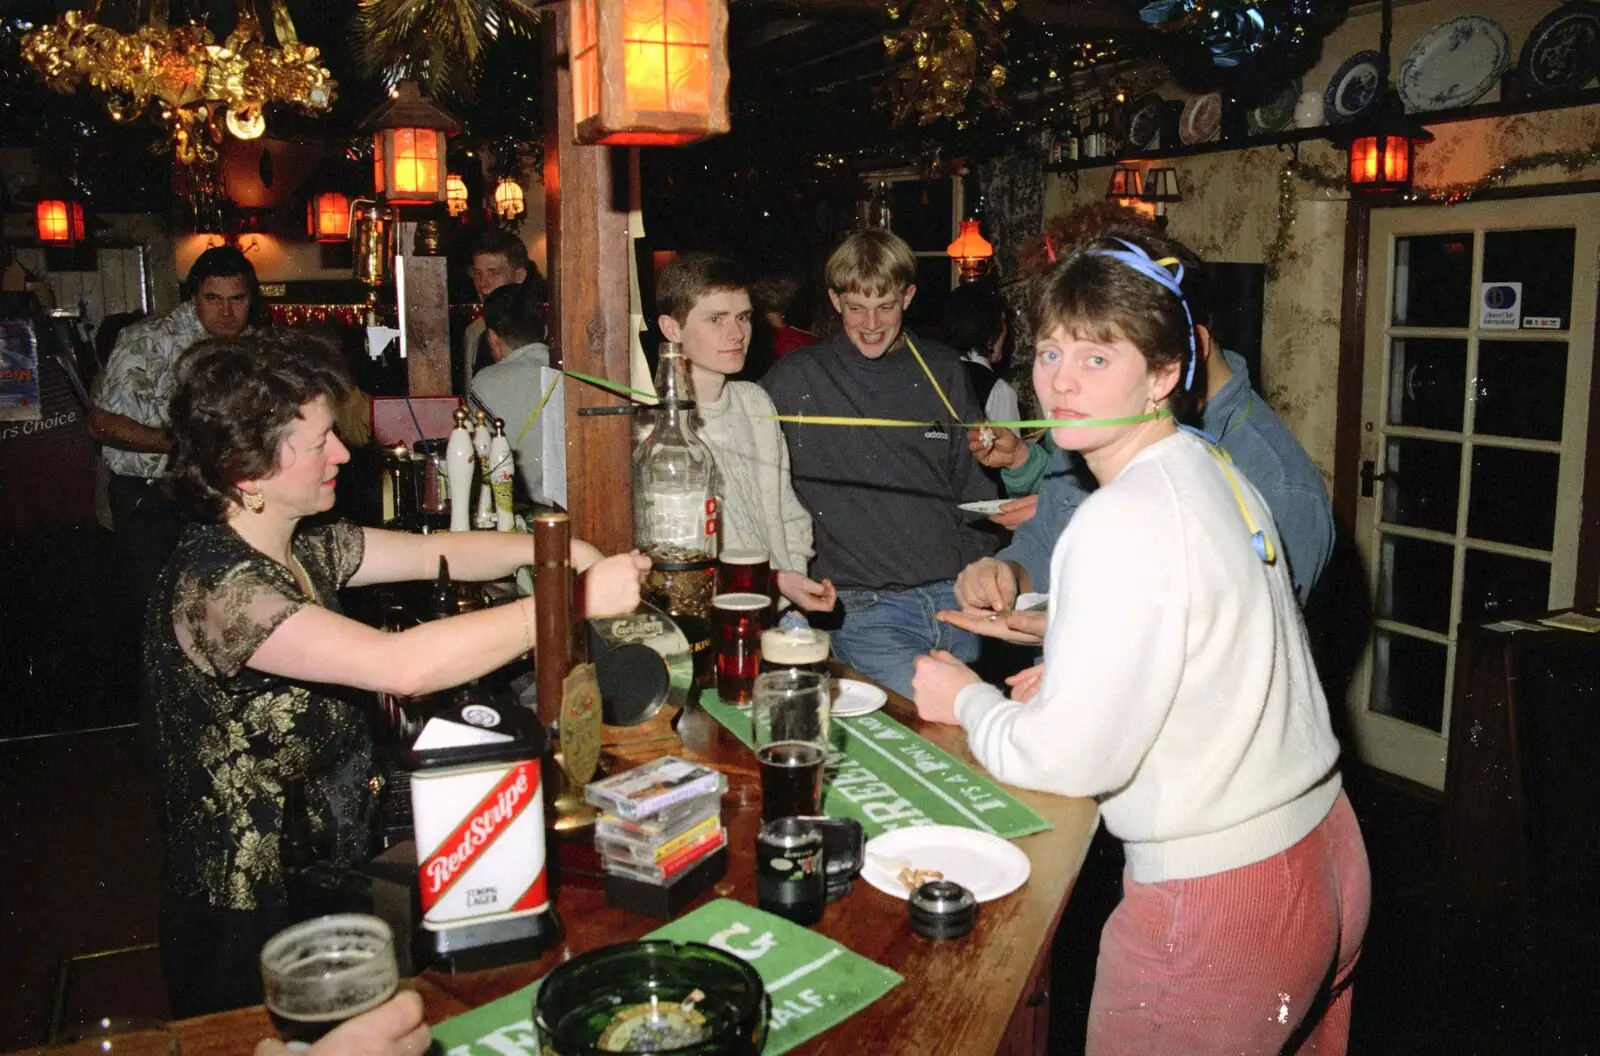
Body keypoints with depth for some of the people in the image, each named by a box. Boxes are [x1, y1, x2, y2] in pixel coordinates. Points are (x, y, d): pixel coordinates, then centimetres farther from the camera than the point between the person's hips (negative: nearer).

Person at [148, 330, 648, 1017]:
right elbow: (403, 665, -35)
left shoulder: (300, 551, 1)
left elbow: (440, 553, 7)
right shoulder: (214, 586, -25)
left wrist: (568, 551, -9)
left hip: (320, 869, 7)